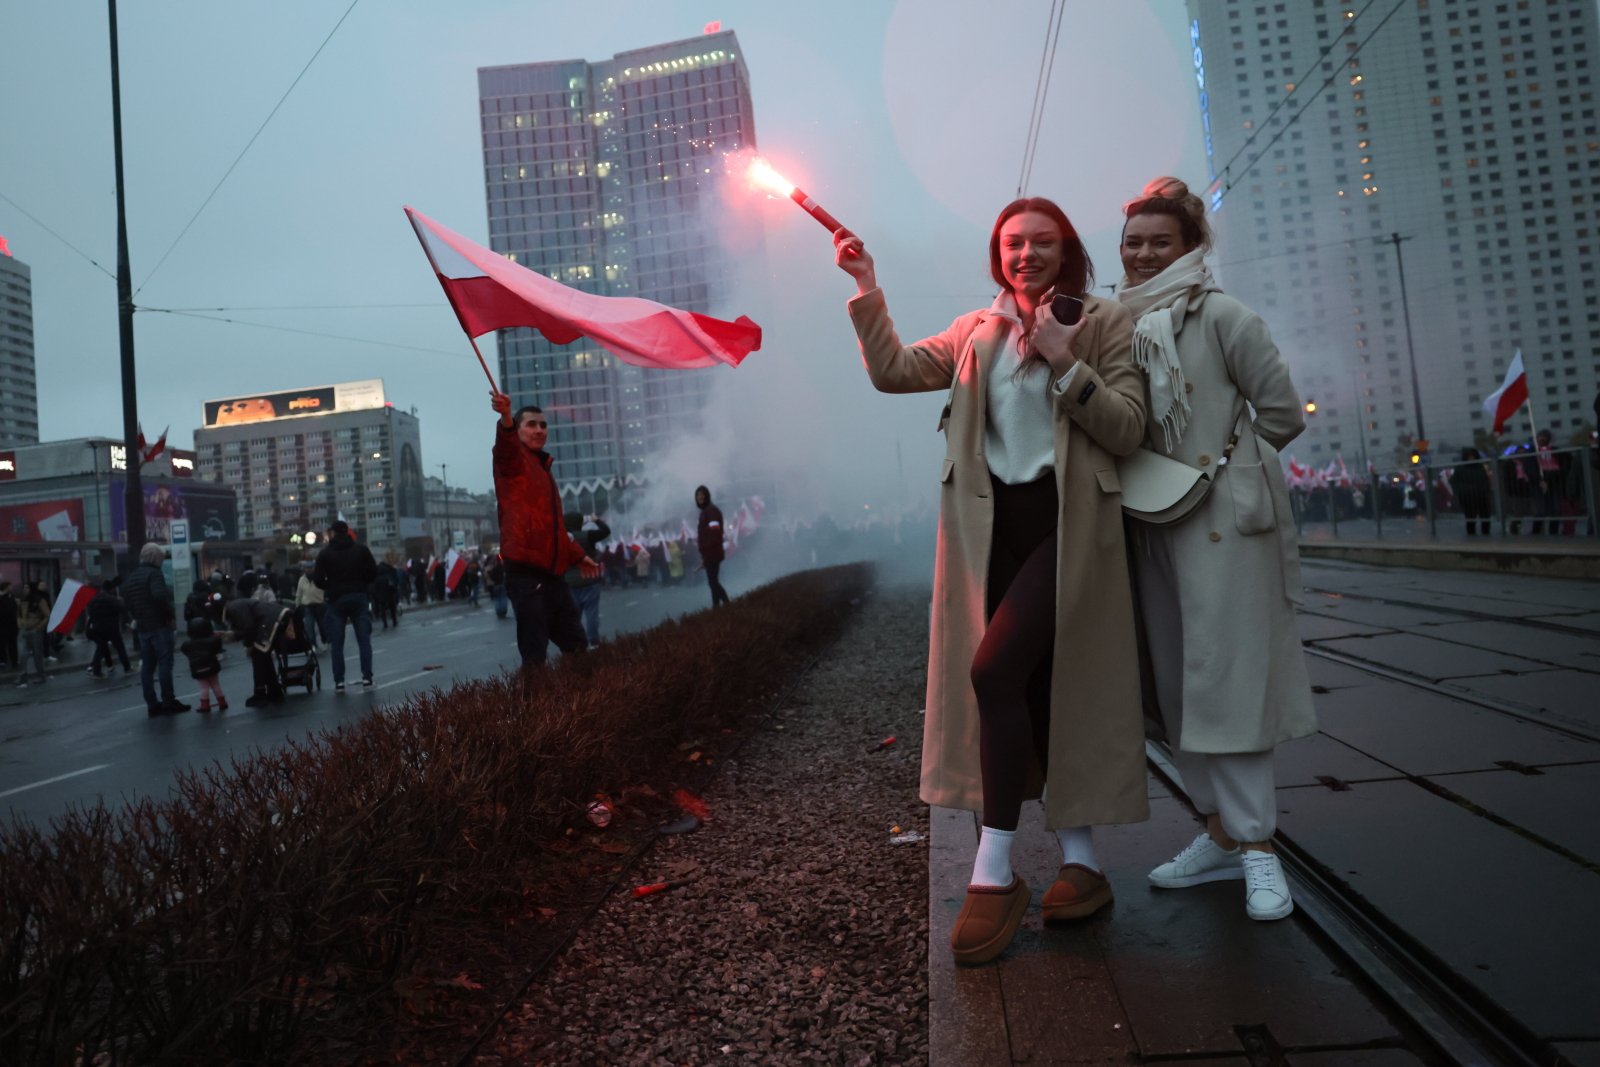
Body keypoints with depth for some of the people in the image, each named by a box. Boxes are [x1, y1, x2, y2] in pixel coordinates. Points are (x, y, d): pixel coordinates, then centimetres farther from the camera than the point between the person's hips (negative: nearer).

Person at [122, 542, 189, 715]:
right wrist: (171, 614, -15)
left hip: (142, 627, 8)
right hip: (160, 626, -8)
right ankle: (168, 702, -1)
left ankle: (152, 705, 10)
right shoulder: (153, 573, -11)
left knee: (147, 666, 8)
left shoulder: (130, 577, 15)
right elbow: (160, 596, -26)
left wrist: (138, 617, 18)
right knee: (164, 664, -3)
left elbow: (127, 602, 18)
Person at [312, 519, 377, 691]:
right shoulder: (361, 550, 3)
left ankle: (339, 681, 2)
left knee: (337, 642, 4)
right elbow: (373, 572, 0)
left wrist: (330, 588, 15)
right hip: (358, 597, 1)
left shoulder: (325, 554, -1)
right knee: (364, 639, 3)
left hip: (336, 600, -1)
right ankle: (367, 678, -3)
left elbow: (318, 579, -4)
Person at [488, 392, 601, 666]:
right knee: (535, 655, -9)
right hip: (525, 574, -8)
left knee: (577, 646, 11)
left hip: (552, 574, 8)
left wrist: (577, 555, 37)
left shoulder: (543, 467, 23)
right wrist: (505, 418, -49)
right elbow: (504, 446, -28)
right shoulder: (513, 460, -1)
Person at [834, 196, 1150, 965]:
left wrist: (1066, 363, -15)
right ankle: (1079, 858, 21)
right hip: (992, 525, 4)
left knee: (994, 669, -20)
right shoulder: (976, 333, 15)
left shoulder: (1106, 325, 4)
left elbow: (1127, 429, -4)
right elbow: (893, 371, 6)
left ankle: (994, 870, -9)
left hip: (1064, 524, -4)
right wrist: (866, 290, -3)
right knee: (1034, 687, 7)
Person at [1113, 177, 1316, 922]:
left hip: (1224, 517, -6)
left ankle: (1256, 846, 4)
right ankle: (1221, 833, 20)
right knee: (1178, 682, 8)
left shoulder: (1220, 316, -4)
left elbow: (1283, 412, -2)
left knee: (1225, 676, -6)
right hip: (1153, 525, 6)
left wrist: (1221, 463, 3)